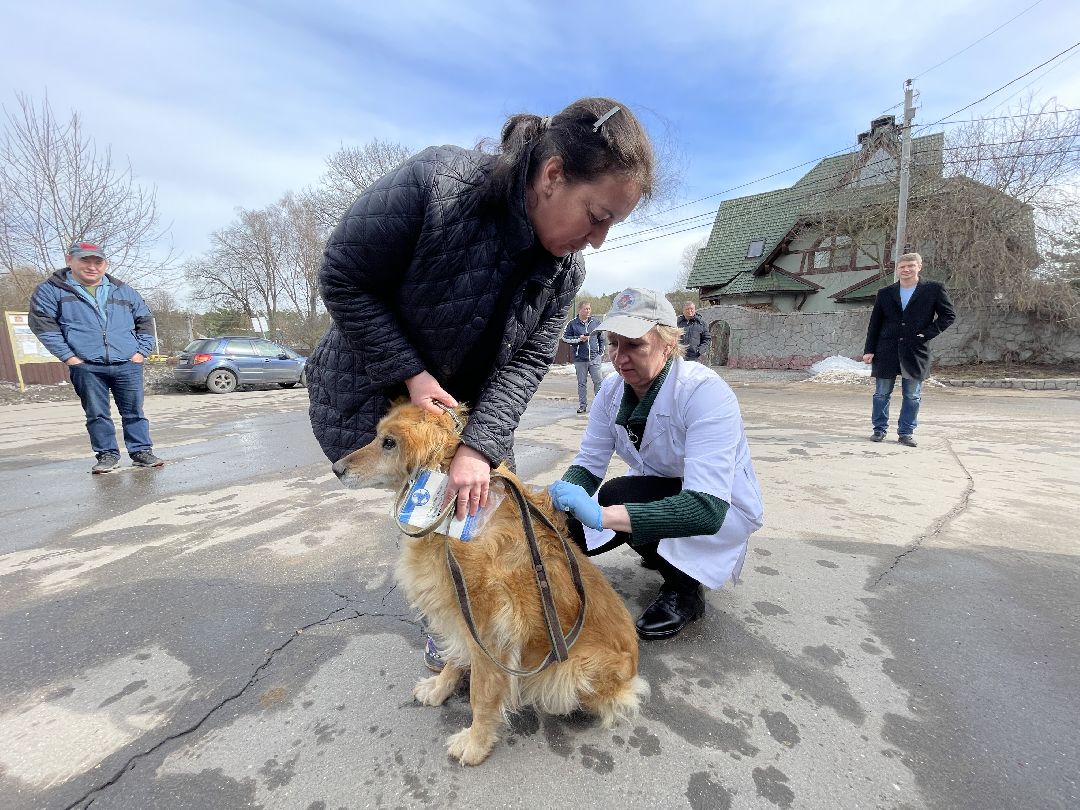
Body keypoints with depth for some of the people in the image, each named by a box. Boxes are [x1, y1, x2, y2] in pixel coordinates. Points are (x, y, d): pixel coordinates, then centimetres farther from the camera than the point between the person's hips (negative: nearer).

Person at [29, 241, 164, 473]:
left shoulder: (124, 291, 14)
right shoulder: (50, 290, 6)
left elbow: (145, 320, 18)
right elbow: (43, 323, 1)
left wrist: (142, 351, 6)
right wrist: (67, 356, -6)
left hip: (128, 365, 1)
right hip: (86, 367, -1)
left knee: (134, 412, 4)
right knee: (97, 414, 4)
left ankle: (141, 451, 13)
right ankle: (107, 454, 15)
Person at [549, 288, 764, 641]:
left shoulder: (705, 392, -31)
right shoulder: (612, 390, -11)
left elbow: (708, 507, -41)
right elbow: (588, 465, -8)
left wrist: (603, 514, -51)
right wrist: (558, 497, -32)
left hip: (723, 510, -6)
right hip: (657, 491, 6)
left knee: (617, 495, -30)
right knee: (570, 530, -9)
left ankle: (685, 589, -4)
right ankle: (662, 552, 17)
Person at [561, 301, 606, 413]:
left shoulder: (596, 322, 8)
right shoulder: (572, 323, 1)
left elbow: (601, 338, 17)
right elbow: (565, 338, 4)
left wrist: (601, 352, 10)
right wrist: (578, 339, -8)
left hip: (594, 358, 1)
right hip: (580, 359, -1)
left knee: (599, 381, -1)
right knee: (582, 383, 6)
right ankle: (582, 405, 15)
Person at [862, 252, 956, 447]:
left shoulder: (933, 290, 4)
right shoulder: (885, 293, 7)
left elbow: (949, 314, 7)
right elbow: (874, 324, 7)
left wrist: (928, 333, -6)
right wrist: (869, 349, 1)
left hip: (915, 351, -1)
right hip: (886, 351, 1)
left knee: (912, 396, 5)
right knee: (881, 394, 5)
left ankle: (906, 432, 15)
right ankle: (879, 429, 16)